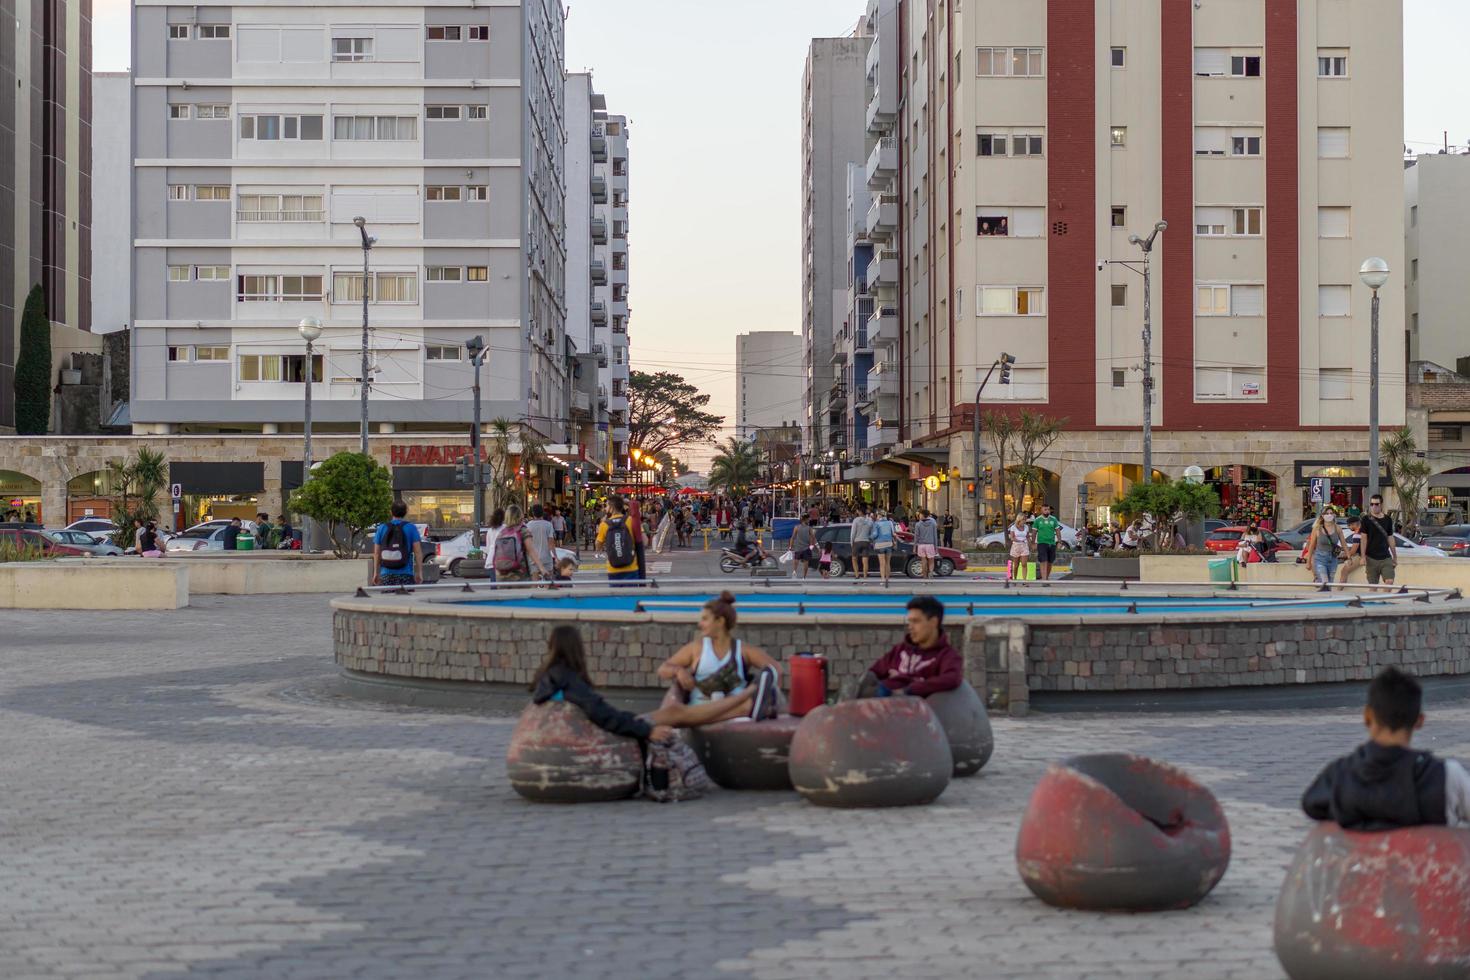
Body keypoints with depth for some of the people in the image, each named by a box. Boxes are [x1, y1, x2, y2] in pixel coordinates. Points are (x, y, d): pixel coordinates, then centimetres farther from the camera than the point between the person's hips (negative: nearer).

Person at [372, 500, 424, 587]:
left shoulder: (382, 528, 6)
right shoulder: (411, 528, 0)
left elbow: (376, 553, 8)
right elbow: (418, 552, -5)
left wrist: (376, 573, 15)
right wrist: (419, 572, 0)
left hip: (386, 575, 2)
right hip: (405, 574, -2)